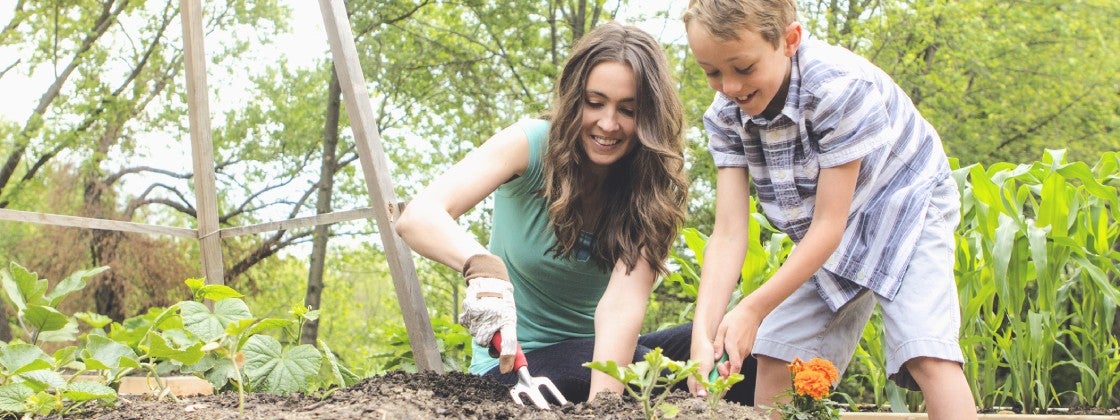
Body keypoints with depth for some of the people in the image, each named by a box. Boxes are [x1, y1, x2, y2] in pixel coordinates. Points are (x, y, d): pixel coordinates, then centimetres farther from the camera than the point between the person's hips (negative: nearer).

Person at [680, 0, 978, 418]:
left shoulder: (842, 86, -34)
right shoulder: (725, 115, -17)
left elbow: (828, 226, -30)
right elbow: (728, 234, -21)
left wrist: (753, 309, -33)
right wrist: (702, 335, -34)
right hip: (825, 234, 6)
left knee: (928, 355, -22)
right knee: (774, 355, 2)